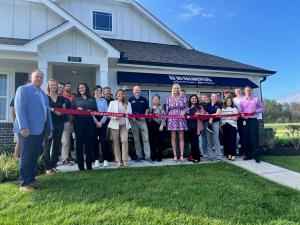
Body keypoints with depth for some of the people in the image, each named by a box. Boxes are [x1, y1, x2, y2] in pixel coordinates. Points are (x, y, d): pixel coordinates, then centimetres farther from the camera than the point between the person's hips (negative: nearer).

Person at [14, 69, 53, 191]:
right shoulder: (23, 89, -1)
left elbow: (47, 111, 22)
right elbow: (19, 108, -11)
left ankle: (31, 179, 23)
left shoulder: (44, 94, 22)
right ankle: (24, 183, 7)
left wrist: (49, 128, 16)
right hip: (28, 129, -7)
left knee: (35, 156, 12)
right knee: (26, 157, -1)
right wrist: (23, 127, -20)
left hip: (40, 130, 7)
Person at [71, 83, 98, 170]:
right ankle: (81, 165, 5)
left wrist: (91, 111, -8)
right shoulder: (75, 99, 12)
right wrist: (77, 110, -13)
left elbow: (96, 110, 11)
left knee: (89, 142, 2)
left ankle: (89, 165, 12)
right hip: (79, 123, -1)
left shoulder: (92, 99, 16)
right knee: (79, 142, -3)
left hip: (90, 123, 1)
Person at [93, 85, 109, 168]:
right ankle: (96, 160, 7)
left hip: (102, 122, 1)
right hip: (94, 122, 0)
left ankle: (105, 159, 1)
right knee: (95, 141, 1)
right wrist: (96, 122, -8)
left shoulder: (104, 100, 11)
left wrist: (101, 122, -6)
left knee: (103, 140, -4)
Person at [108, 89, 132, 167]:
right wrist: (114, 117, -14)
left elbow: (130, 114, 14)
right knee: (116, 142, 1)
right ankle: (118, 161, 8)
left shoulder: (128, 103, 16)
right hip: (115, 124, -1)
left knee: (125, 141, -12)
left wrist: (128, 115, -8)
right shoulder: (112, 103, 9)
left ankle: (125, 160, -5)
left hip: (124, 124, 1)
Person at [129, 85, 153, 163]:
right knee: (136, 139, 5)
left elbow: (147, 109, 13)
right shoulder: (130, 100, 6)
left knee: (146, 139, -4)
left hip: (142, 120, 0)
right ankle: (139, 156, 15)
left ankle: (147, 156, 0)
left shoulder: (144, 99, 10)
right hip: (134, 120, 0)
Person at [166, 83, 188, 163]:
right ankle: (175, 155, 6)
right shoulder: (169, 98, 10)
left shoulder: (183, 98, 7)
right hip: (172, 120, 1)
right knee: (173, 138, 1)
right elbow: (167, 110, 10)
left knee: (181, 137, -1)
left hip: (181, 119, 0)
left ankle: (181, 155, 3)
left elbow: (186, 108, 5)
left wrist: (184, 112, -14)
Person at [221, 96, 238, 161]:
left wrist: (232, 118, -19)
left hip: (232, 126, -3)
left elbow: (236, 118, 0)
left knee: (232, 140, -8)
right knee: (225, 140, 2)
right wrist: (220, 125, 10)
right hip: (224, 126, 3)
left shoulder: (234, 108, 6)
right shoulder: (222, 109, 13)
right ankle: (227, 153, 12)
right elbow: (221, 117, 14)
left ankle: (233, 154, -5)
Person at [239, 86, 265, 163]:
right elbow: (240, 111, 8)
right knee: (246, 139, 6)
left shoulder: (256, 99, 5)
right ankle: (249, 155, 16)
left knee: (254, 139, -7)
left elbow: (262, 108, 6)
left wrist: (255, 111, -11)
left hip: (253, 121, -3)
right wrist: (243, 115, -12)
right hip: (245, 121, 3)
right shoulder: (242, 101, 11)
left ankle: (257, 156, -1)